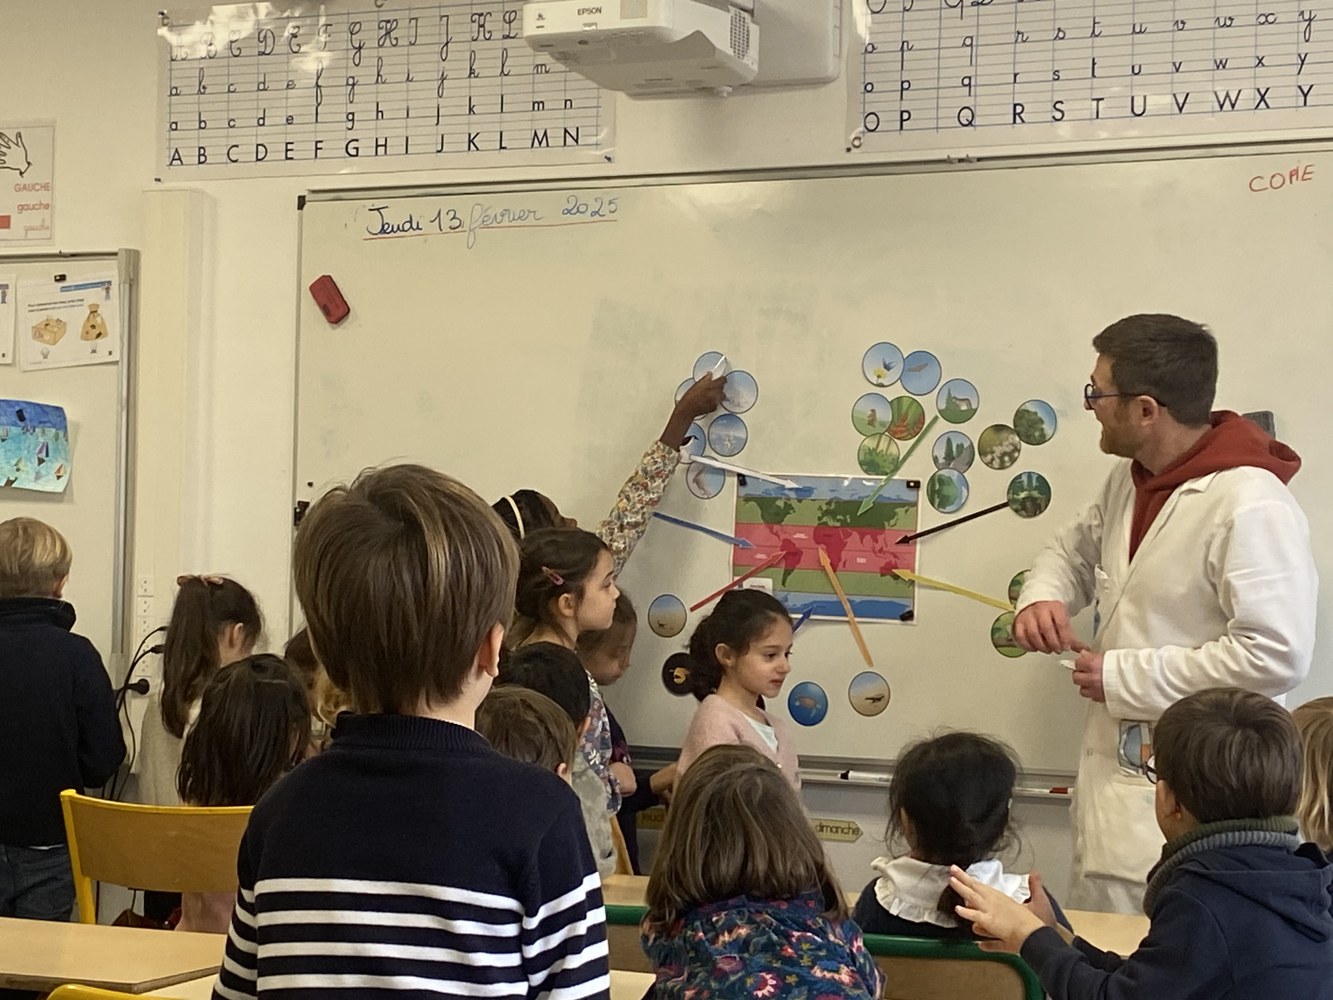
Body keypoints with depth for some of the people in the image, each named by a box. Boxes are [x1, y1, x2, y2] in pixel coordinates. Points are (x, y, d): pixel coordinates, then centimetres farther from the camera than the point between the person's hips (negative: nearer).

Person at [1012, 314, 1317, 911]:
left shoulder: (1251, 506, -21)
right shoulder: (1130, 481, 9)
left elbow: (1275, 656, -26)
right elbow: (1076, 549, 26)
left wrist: (1124, 678, -19)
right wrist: (1042, 597, 1)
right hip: (1114, 767, 9)